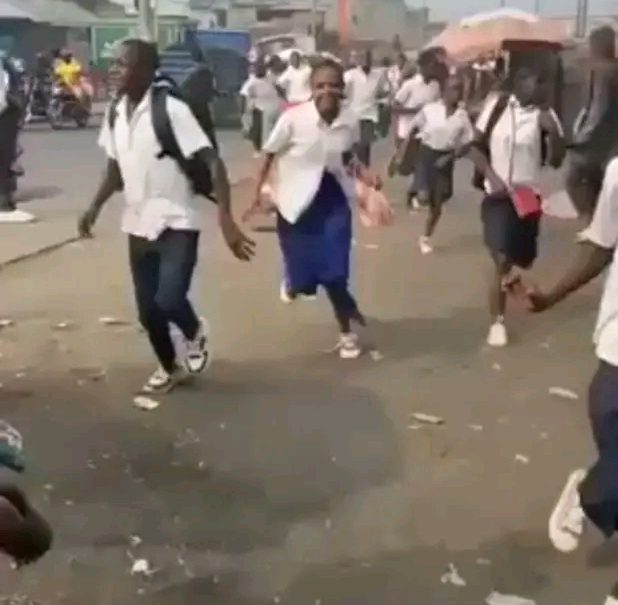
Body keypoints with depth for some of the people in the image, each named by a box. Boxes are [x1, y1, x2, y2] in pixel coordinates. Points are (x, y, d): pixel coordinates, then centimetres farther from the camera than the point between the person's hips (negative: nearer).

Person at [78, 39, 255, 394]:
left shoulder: (172, 110, -17)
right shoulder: (115, 115, 4)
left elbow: (213, 164, -21)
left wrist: (226, 218, -31)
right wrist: (95, 208, 3)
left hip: (177, 223, -6)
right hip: (138, 226, 6)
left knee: (169, 300, -20)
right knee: (148, 310, 11)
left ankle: (196, 334, 15)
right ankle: (170, 368, 37)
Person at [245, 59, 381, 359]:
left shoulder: (350, 120, -10)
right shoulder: (293, 118, -20)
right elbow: (269, 157, -8)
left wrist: (367, 175, -8)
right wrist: (258, 198, -8)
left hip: (333, 199, 1)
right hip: (297, 200, -1)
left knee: (334, 272, -4)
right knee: (304, 275, 4)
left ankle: (346, 332, 18)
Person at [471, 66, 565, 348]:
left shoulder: (543, 115, -6)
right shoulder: (497, 105, -6)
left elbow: (556, 161, -8)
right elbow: (474, 146, -1)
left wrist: (554, 132, -24)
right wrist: (492, 177, -13)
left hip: (528, 194, 2)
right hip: (498, 192, -2)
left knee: (523, 258, 14)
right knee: (501, 259, -11)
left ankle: (509, 273, 52)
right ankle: (497, 321, 3)